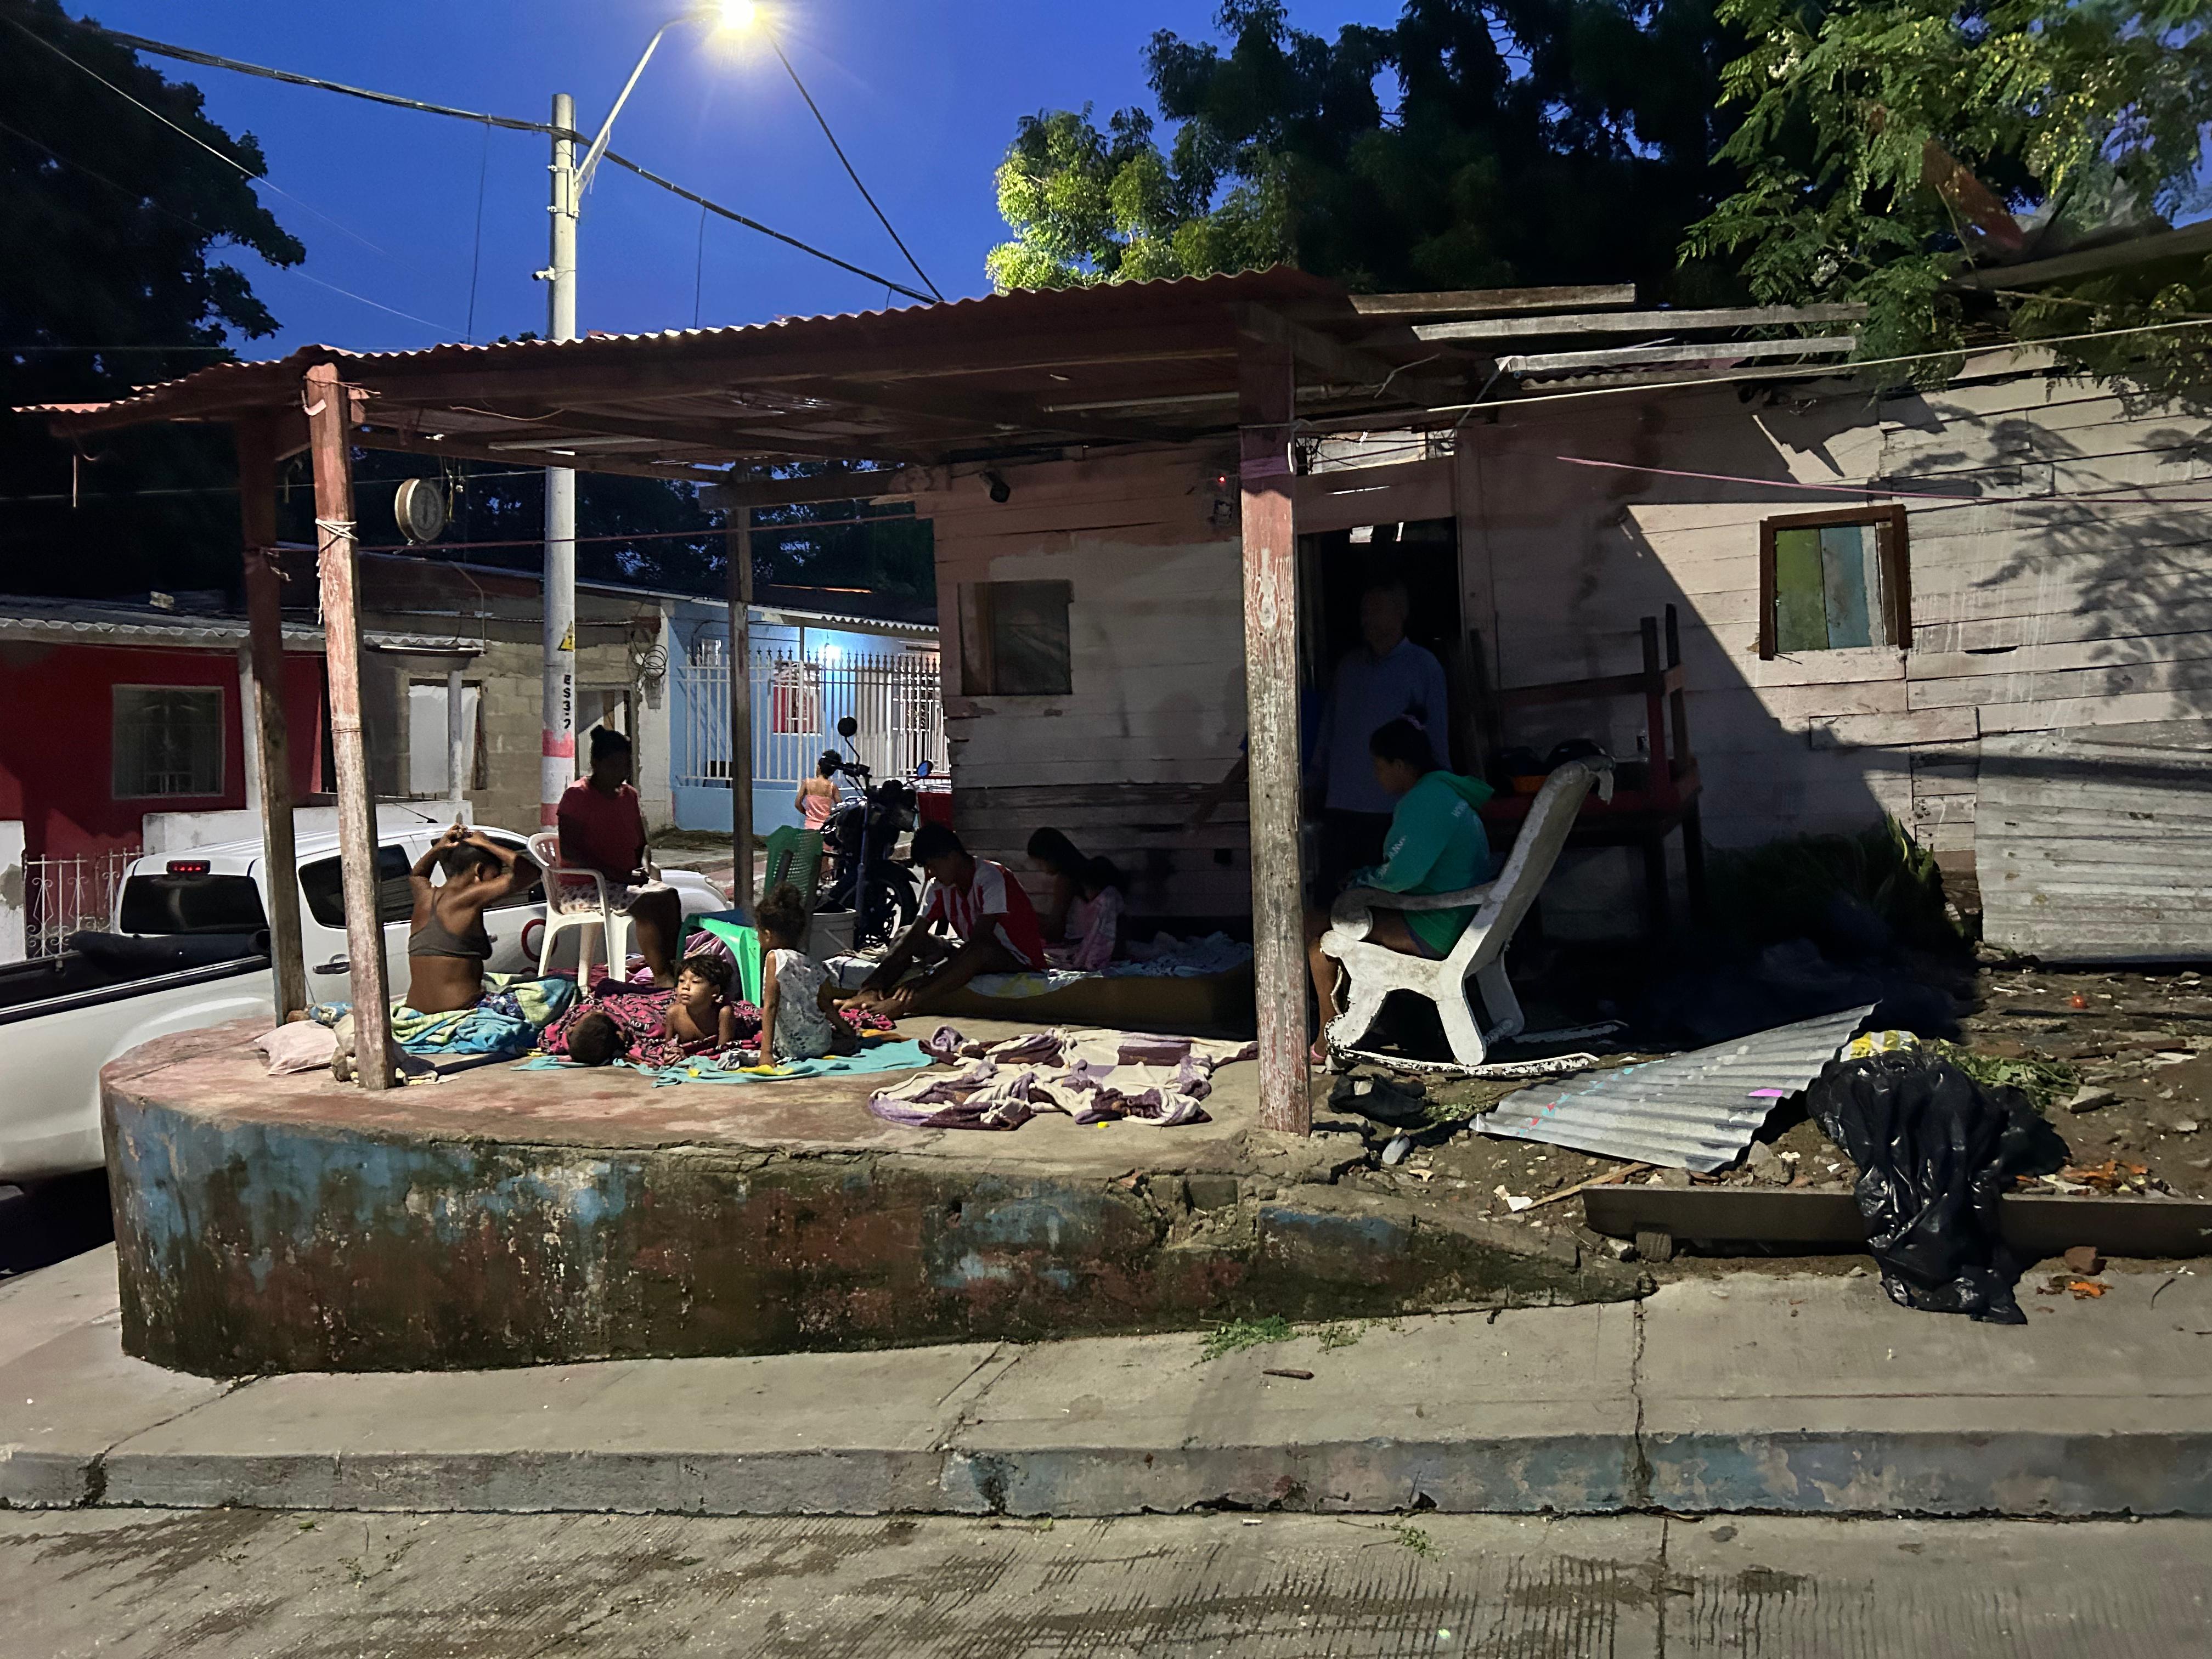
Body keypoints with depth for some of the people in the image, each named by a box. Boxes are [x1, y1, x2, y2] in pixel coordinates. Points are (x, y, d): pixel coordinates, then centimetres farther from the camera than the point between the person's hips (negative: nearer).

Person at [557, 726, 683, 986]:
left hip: (626, 879, 7)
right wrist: (617, 875, -21)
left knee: (669, 895, -21)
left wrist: (641, 868, 1)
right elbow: (569, 850, -16)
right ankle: (661, 977, -28)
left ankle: (675, 968, -28)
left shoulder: (629, 796, 14)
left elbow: (640, 843, 24)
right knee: (646, 903, -30)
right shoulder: (577, 796, -8)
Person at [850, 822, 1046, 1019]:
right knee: (906, 938, -1)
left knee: (980, 950, -40)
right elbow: (915, 934, -7)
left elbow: (979, 939, -30)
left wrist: (925, 981, -37)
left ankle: (904, 1005, -48)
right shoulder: (939, 887, -1)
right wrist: (875, 982, -22)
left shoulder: (990, 879, -22)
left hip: (1019, 959, -8)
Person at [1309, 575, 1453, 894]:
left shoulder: (1424, 666, 0)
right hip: (1341, 804, 4)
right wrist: (1319, 782, 13)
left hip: (1393, 807, -4)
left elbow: (1436, 735, 1)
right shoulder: (1350, 663, 13)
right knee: (1333, 891, 1)